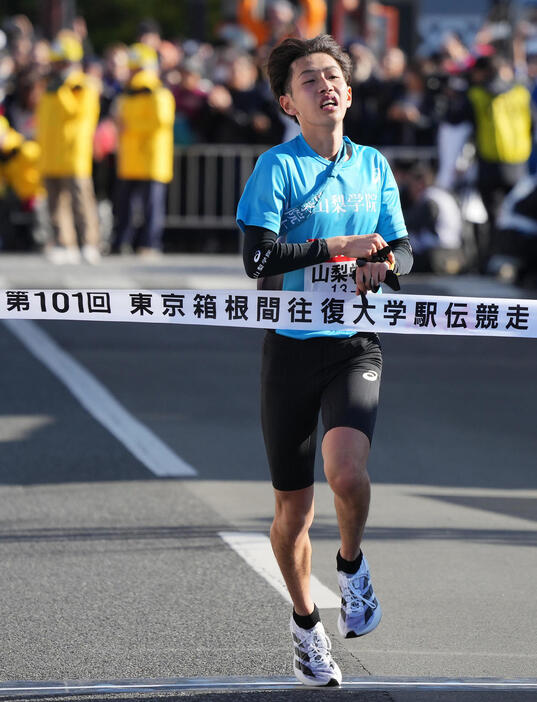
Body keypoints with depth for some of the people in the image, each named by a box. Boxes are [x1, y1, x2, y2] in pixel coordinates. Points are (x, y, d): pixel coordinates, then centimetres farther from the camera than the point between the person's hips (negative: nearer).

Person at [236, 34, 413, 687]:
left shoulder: (373, 165, 8)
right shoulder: (278, 166, -5)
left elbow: (403, 248, 13)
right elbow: (258, 257, -15)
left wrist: (382, 261, -9)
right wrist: (336, 246, -17)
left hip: (356, 345, 2)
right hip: (293, 346, -1)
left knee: (346, 469, -25)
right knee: (293, 507, 7)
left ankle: (352, 567, 6)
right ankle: (306, 624, 31)